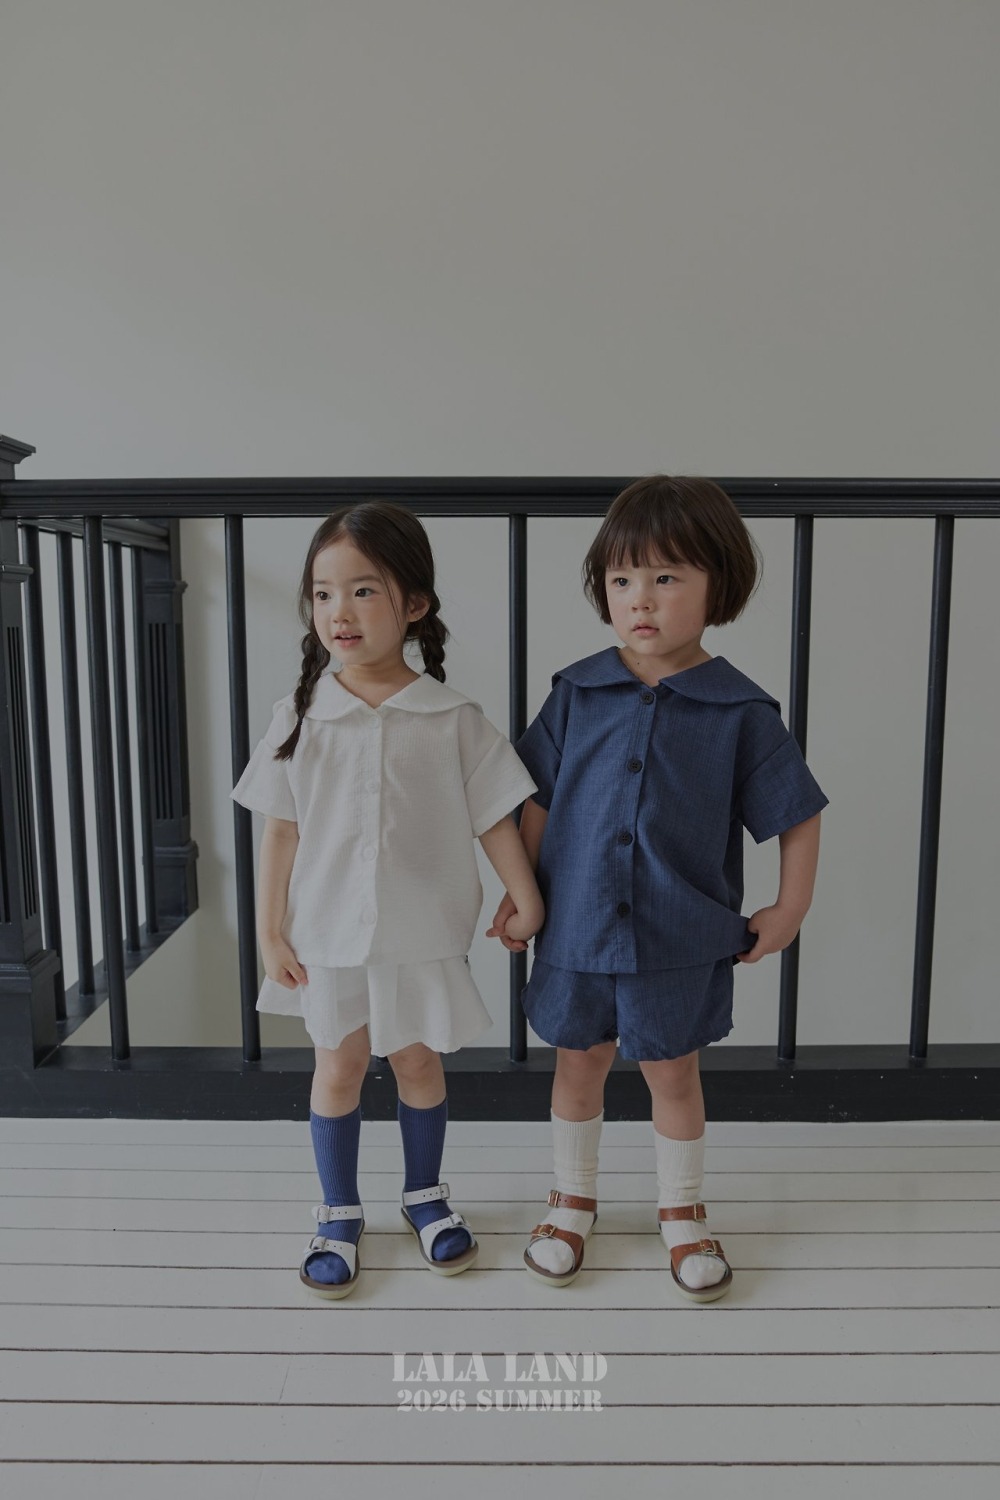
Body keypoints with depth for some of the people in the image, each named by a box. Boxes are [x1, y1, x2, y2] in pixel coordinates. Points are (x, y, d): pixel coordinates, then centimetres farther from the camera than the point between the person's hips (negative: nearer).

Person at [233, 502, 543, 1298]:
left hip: (423, 934, -1)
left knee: (418, 1061, 16)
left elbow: (496, 819, -4)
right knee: (339, 1067, 14)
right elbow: (281, 831, -2)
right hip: (329, 934, 1)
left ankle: (425, 1194, 39)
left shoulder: (453, 719, -10)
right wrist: (271, 932, -1)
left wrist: (528, 904, -2)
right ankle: (339, 1212, 34)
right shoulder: (300, 717, -6)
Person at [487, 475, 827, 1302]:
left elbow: (797, 815, -1)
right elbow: (540, 802, 2)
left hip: (683, 939, -2)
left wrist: (790, 909, -1)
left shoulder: (741, 711, -10)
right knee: (578, 1065, 18)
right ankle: (574, 1199, 41)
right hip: (577, 927, 2)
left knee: (674, 1074, 15)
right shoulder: (577, 694, -5)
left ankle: (683, 1212, 39)